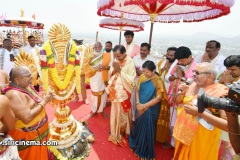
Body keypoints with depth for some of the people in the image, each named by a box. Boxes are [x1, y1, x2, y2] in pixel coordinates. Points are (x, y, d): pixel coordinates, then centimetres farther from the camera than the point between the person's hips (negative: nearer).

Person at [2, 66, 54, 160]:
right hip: (27, 136, -9)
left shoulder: (25, 86, 2)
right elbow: (27, 118, -31)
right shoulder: (14, 94, -27)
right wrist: (44, 102, -23)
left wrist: (45, 98, -4)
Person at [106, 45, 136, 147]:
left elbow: (131, 80, -22)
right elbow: (111, 75, 7)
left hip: (124, 93, -5)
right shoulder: (116, 61, 0)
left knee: (122, 114, 9)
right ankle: (115, 132, 40)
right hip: (115, 91, 5)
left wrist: (120, 70, -25)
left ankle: (121, 134, 31)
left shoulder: (130, 63, -16)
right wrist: (114, 70, -15)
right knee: (115, 113, 19)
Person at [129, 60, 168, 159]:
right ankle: (137, 145, 47)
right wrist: (138, 102, -11)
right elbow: (137, 90, 3)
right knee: (138, 127, 18)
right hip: (140, 108, 4)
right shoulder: (142, 77, -3)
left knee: (147, 129, 9)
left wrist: (144, 105, -18)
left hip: (151, 110, -4)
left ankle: (145, 152, 33)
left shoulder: (158, 81, -15)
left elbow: (158, 98, -17)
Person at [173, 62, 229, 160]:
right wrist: (182, 92, -11)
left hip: (201, 139, -5)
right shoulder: (193, 85, -2)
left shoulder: (221, 93, -19)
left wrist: (200, 113, -30)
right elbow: (178, 101, 9)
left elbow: (229, 125, -25)